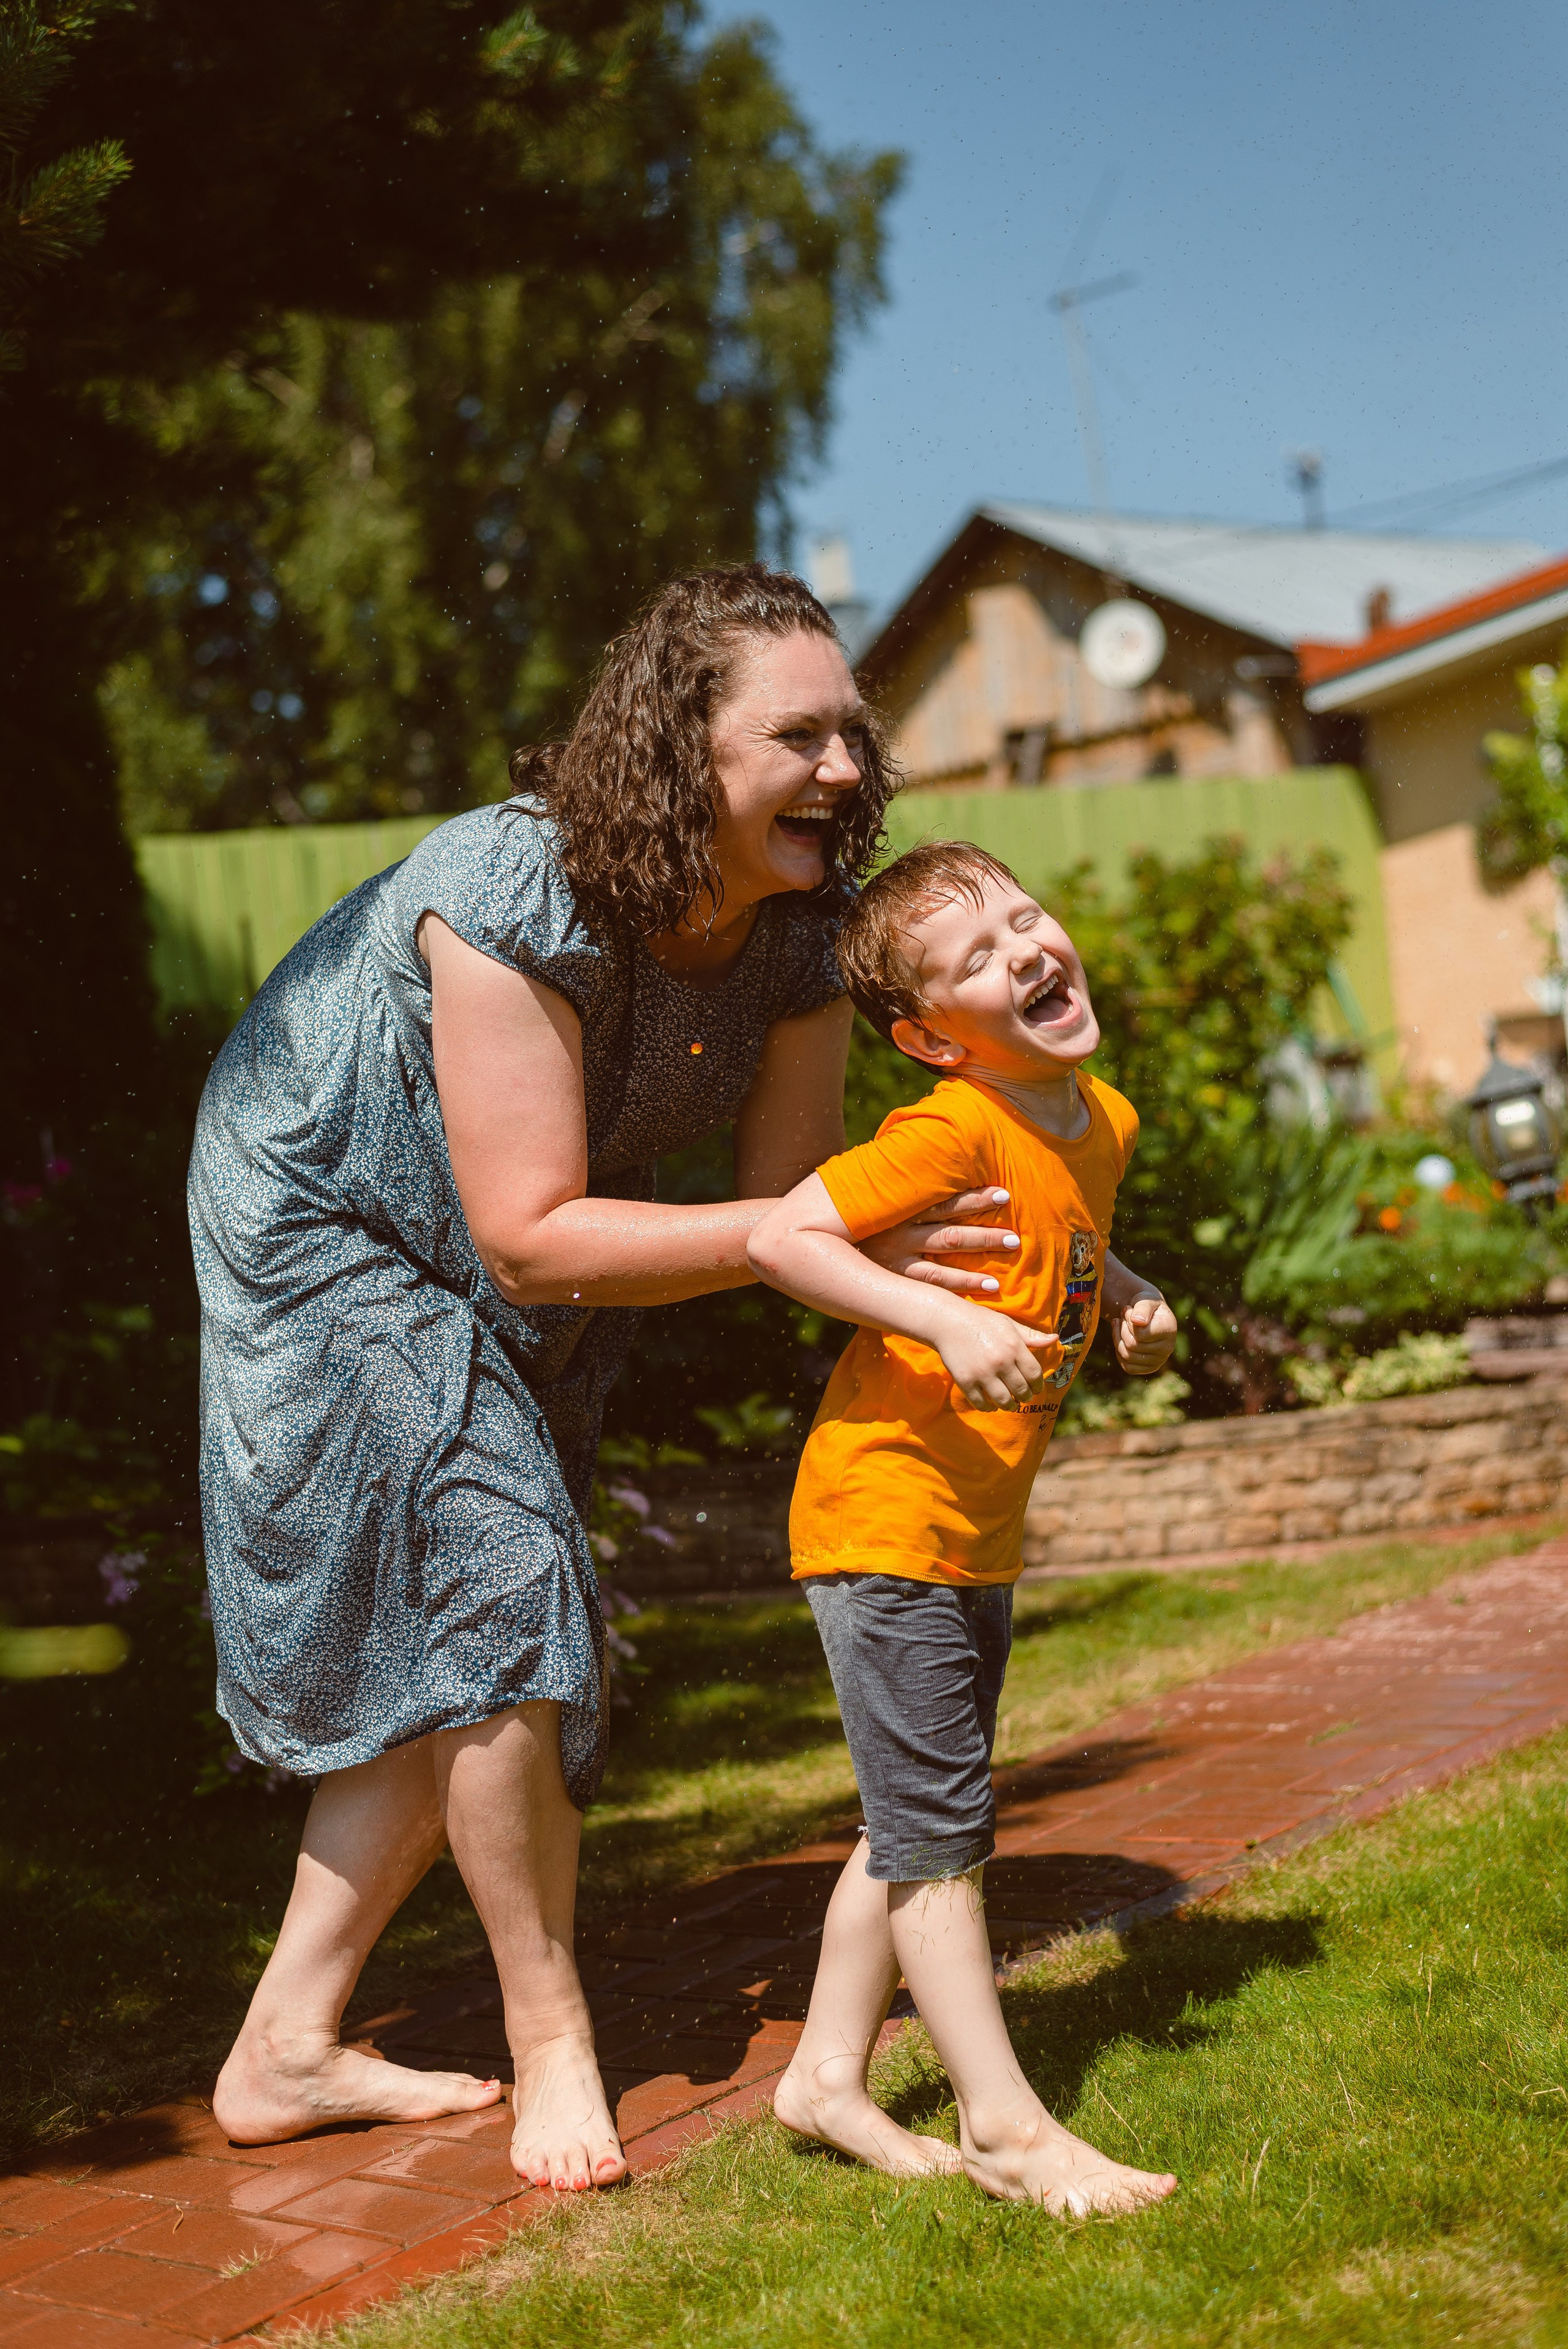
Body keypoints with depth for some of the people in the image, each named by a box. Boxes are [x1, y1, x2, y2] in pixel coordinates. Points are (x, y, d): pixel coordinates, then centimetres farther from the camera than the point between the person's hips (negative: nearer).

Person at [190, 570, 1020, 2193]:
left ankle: (287, 2052, 21)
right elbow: (533, 1236, -36)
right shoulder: (514, 897, -35)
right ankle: (550, 2036, 4)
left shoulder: (796, 937, -15)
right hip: (323, 1226, -7)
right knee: (489, 1588, -16)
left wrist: (1034, 1261, -32)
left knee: (451, 1666, 9)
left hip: (489, 1310, 8)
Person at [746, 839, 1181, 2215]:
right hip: (884, 1512, -9)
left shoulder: (1105, 1122, 6)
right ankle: (1007, 2125, 9)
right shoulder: (953, 1132, -19)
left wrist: (1133, 1303, 6)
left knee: (922, 1826, 16)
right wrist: (943, 1318, -31)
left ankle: (829, 2076, 28)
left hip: (978, 1535, 9)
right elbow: (781, 1237, -24)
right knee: (935, 1830, -1)